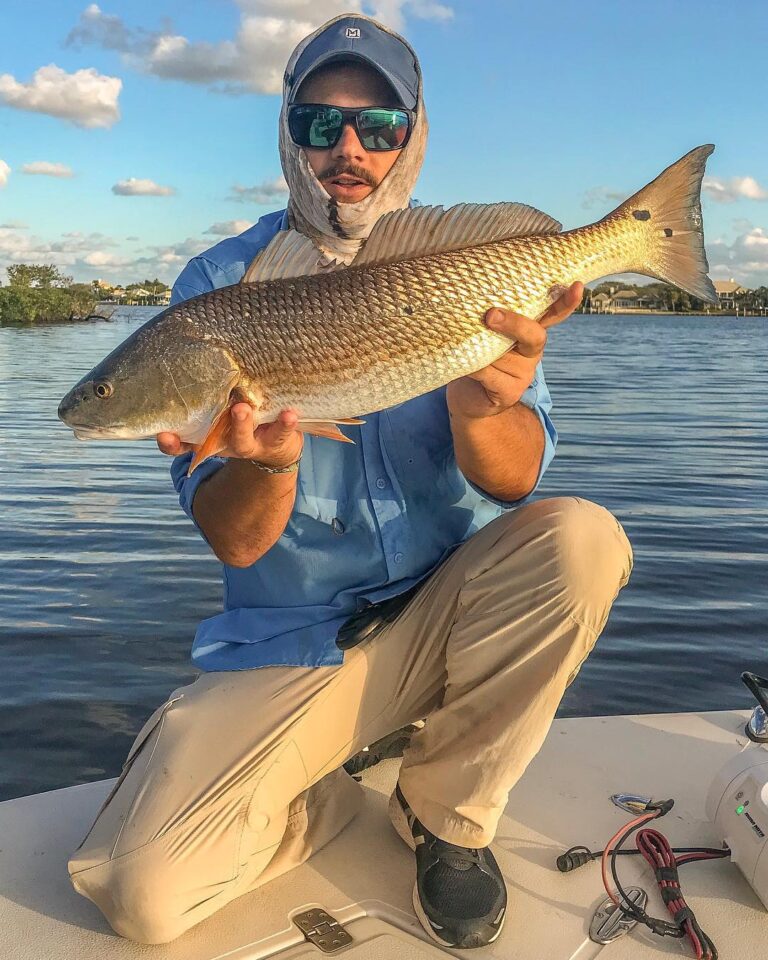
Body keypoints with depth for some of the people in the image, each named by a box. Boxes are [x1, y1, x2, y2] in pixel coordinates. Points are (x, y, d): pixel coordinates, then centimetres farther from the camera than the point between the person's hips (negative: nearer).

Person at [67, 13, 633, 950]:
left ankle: (445, 811, -5)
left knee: (578, 538, -29)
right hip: (288, 642, -1)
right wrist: (267, 463, -35)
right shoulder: (220, 287, -6)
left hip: (443, 614, 2)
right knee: (140, 891, -20)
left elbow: (513, 484, -13)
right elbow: (233, 542, -12)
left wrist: (479, 409, -36)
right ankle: (336, 784, 12)